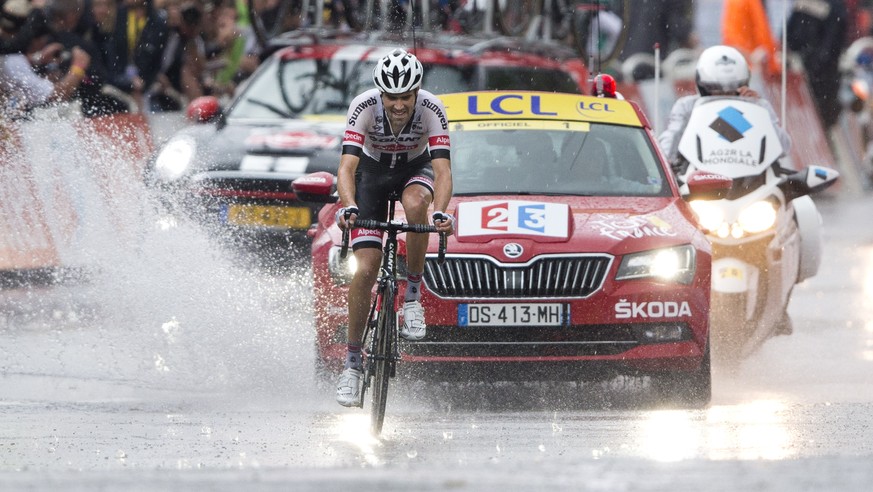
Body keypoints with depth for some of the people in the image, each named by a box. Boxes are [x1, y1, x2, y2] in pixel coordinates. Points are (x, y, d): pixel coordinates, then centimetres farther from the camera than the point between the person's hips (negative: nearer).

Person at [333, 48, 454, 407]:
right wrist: (349, 207, -56)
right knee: (366, 268, -12)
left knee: (415, 203, -38)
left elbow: (442, 170, -35)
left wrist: (441, 213, -53)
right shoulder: (364, 107, -31)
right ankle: (352, 364, -1)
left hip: (415, 168, 0)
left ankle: (413, 297, -19)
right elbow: (347, 166, -37)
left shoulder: (431, 109, -30)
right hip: (372, 171, 0)